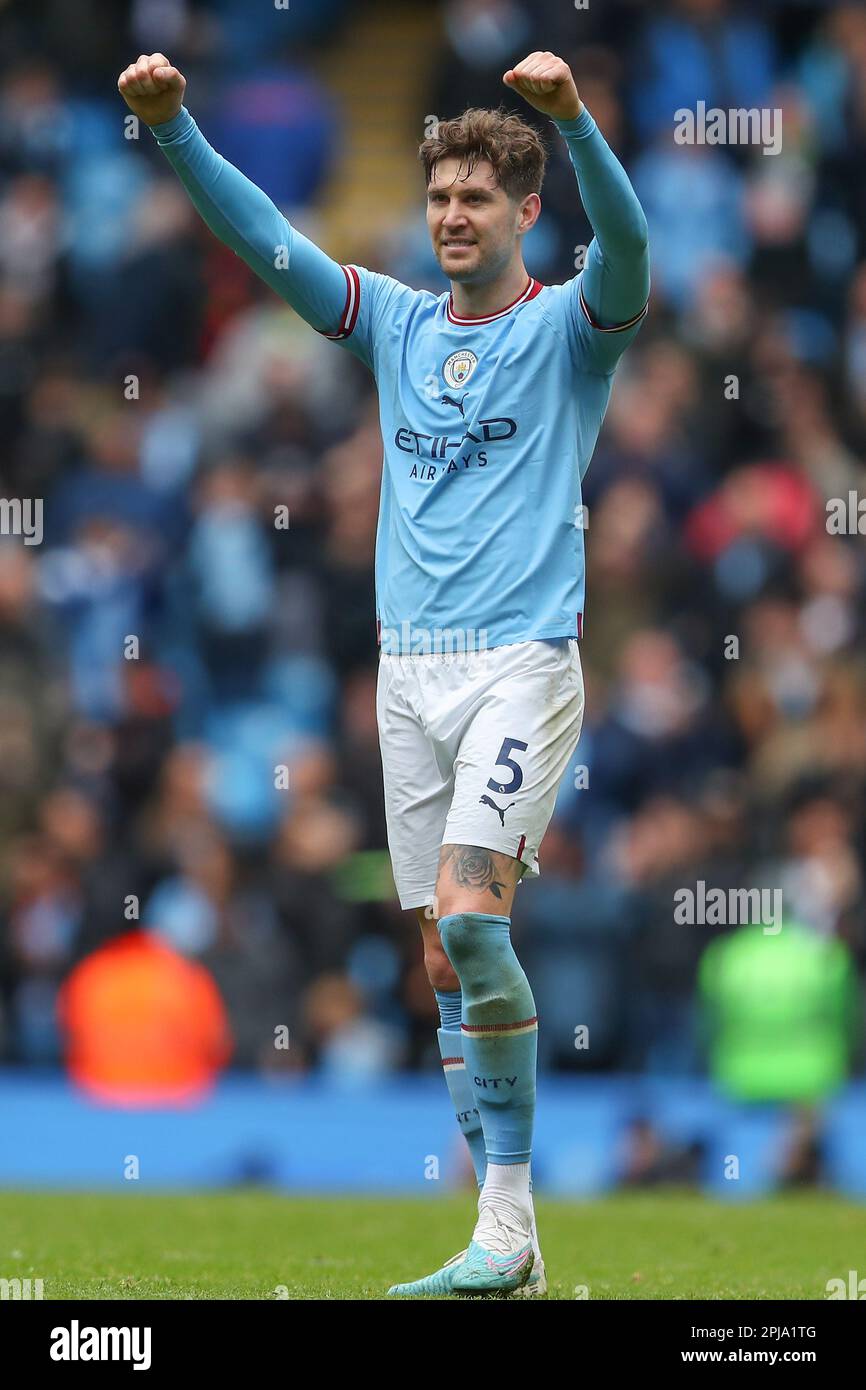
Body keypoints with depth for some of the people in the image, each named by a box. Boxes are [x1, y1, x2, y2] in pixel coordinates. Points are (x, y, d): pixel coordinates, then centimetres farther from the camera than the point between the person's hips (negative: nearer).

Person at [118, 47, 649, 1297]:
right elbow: (263, 238, 9)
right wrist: (171, 125, -5)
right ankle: (509, 1247, 8)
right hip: (409, 669, 6)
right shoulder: (397, 325, 14)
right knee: (447, 957, 3)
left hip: (520, 665, -6)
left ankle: (504, 1225, -17)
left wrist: (574, 118, -37)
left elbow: (626, 241, -20)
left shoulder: (569, 328, 0)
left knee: (469, 912, -22)